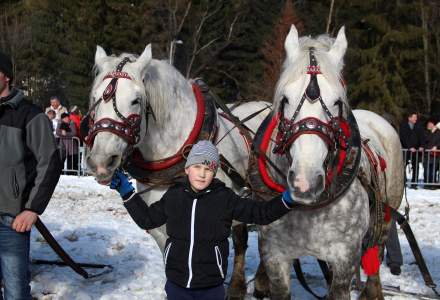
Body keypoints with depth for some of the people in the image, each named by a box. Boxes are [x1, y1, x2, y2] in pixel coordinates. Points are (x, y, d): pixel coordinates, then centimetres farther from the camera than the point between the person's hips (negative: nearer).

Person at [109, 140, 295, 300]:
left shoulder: (225, 198, -6)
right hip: (177, 284, 2)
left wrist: (285, 201, -16)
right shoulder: (173, 196, 1)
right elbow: (147, 219, 14)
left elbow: (260, 213, -3)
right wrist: (127, 193, 10)